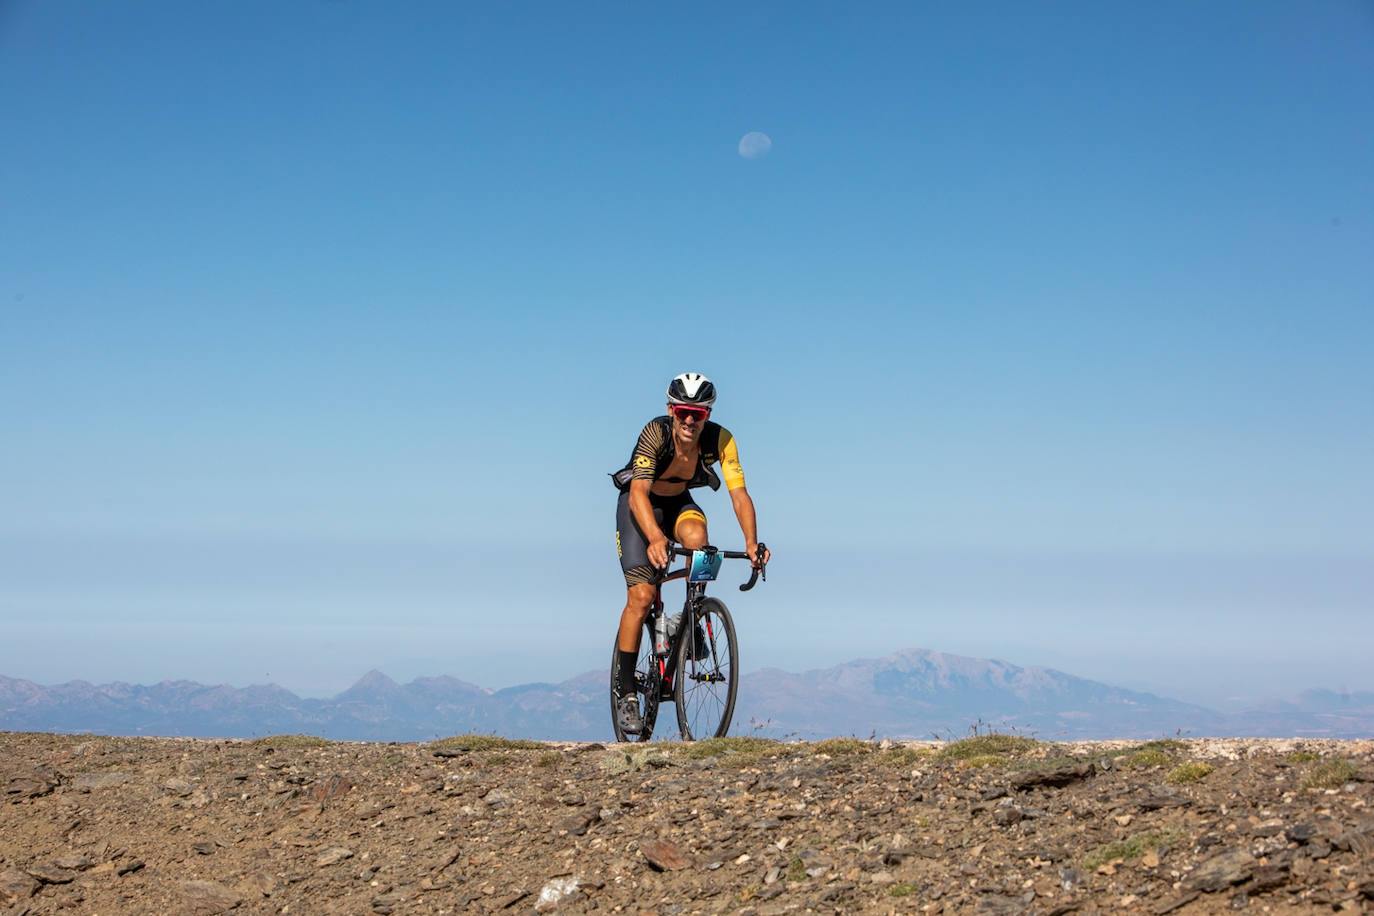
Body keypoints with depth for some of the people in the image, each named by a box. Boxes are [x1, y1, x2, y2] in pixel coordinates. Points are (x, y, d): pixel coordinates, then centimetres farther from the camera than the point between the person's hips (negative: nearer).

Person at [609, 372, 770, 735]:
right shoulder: (655, 433, -32)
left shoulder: (719, 440, -24)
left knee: (696, 537, -34)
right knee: (641, 596, -16)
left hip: (679, 503, 2)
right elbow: (638, 493, -41)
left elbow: (739, 493, -30)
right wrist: (655, 538, -58)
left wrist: (751, 542, -46)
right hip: (640, 504, -2)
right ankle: (625, 689, -4)